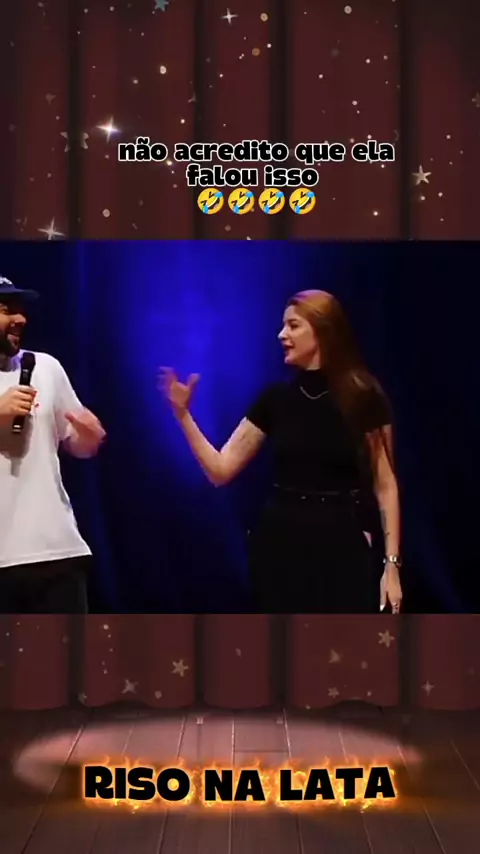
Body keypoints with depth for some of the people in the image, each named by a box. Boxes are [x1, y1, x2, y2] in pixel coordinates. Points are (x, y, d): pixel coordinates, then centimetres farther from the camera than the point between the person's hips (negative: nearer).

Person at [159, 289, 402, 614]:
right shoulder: (276, 398, 3)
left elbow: (385, 485, -3)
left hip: (342, 545, -3)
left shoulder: (363, 396, -5)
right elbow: (221, 469, 4)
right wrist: (183, 413, -5)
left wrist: (392, 562, -8)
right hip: (281, 544, 3)